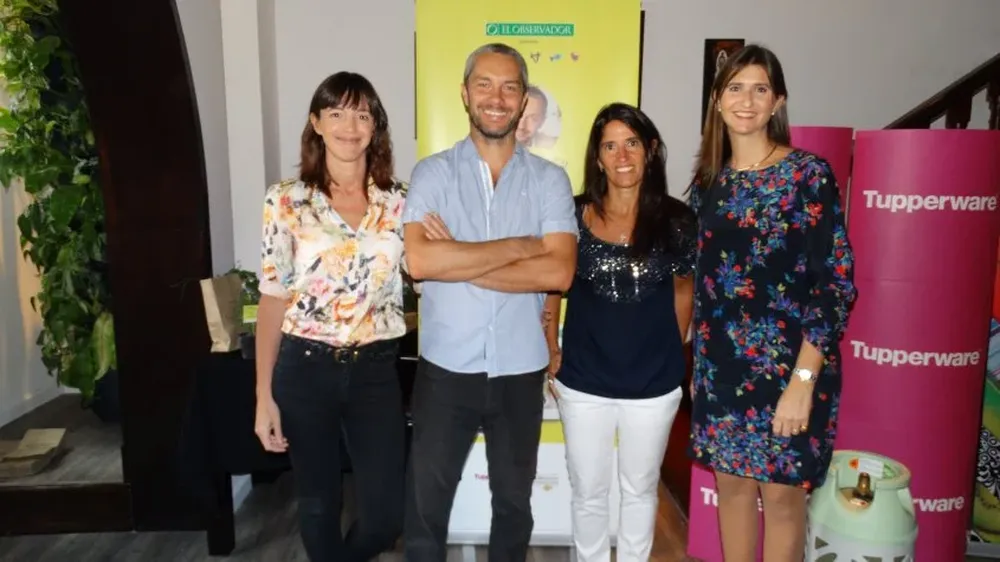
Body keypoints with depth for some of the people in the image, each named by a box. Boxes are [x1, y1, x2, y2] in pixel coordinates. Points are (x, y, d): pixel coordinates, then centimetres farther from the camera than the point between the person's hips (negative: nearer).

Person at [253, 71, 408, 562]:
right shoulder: (286, 200, -3)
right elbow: (273, 299, -2)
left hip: (375, 370, 2)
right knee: (318, 505, 13)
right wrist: (264, 396, -4)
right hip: (305, 368, -1)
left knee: (387, 513, 5)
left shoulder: (399, 201, 3)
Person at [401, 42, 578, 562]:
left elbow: (558, 272, -15)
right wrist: (519, 247, -16)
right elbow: (419, 261, -20)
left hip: (520, 372, 1)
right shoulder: (432, 173, -3)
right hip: (446, 369, -1)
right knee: (425, 504, 13)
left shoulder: (550, 180, -1)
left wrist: (456, 260, -17)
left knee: (514, 502, 21)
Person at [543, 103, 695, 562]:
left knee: (640, 489, 20)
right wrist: (553, 355, 0)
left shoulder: (676, 220, -5)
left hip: (654, 385, 1)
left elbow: (684, 289, 8)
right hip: (583, 383, 0)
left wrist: (673, 353, 7)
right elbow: (550, 287, 3)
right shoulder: (574, 216, -7)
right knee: (588, 492, 16)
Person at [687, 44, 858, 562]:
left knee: (782, 492, 9)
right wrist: (699, 361, 10)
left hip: (788, 362, -4)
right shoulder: (708, 180, 6)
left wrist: (804, 378, -17)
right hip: (721, 363, 4)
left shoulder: (809, 174, -9)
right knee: (731, 482, 15)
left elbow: (837, 281, -12)